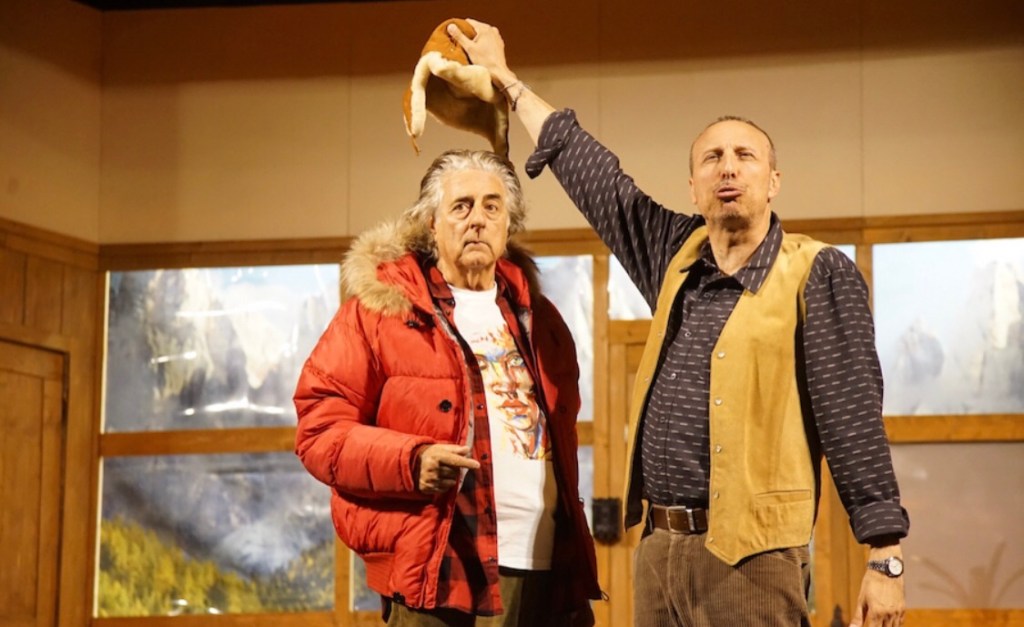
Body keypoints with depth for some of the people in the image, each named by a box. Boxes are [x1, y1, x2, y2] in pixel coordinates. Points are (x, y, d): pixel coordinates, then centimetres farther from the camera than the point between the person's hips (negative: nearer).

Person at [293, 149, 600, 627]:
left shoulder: (536, 317, 18)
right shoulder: (379, 308, 0)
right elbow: (320, 428, -5)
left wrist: (575, 568, 16)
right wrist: (411, 461, -21)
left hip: (549, 574, 5)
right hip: (440, 578, -5)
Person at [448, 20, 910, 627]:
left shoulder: (818, 274, -4)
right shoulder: (677, 256, 12)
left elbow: (853, 417, -9)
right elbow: (586, 166, 22)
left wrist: (885, 558, -14)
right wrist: (505, 78, 29)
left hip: (750, 554, -6)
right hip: (658, 549, 6)